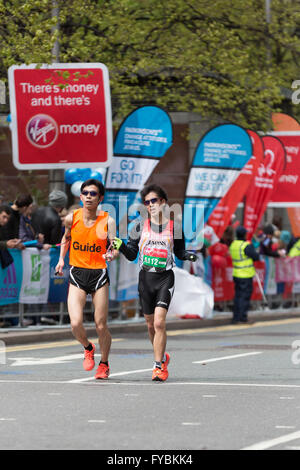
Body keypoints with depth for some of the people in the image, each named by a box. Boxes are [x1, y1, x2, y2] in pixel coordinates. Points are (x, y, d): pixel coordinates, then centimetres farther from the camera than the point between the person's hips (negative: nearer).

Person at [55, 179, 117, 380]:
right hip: (77, 274, 1)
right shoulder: (72, 218, -1)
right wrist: (61, 259, 12)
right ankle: (88, 348, 20)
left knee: (101, 326, 1)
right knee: (76, 324, -14)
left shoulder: (107, 221, -6)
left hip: (99, 274, -1)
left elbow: (114, 248, -8)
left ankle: (104, 363, 26)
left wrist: (112, 255, -29)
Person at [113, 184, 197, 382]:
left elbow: (179, 252, 15)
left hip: (165, 278, -3)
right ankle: (162, 357, 34)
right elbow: (132, 254, 7)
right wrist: (121, 246, -12)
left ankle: (158, 366, -11)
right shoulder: (140, 226, 6)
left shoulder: (174, 227, 3)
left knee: (159, 322, -17)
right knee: (151, 324, 11)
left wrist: (189, 255, -6)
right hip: (146, 277, 3)